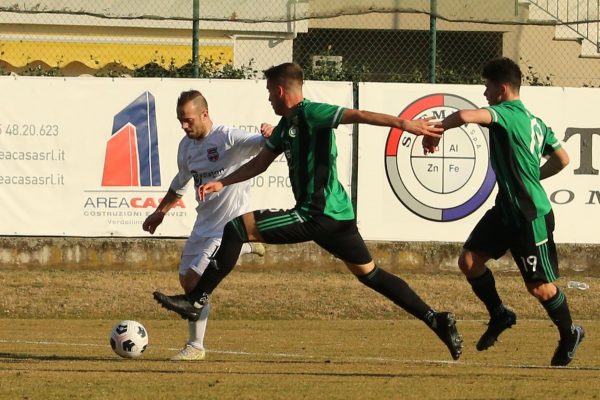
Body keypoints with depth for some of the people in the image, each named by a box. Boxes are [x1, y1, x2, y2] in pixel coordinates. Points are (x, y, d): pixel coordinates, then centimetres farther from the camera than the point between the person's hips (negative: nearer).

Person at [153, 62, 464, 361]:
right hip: (338, 214, 10)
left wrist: (403, 124, -32)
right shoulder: (287, 125, 19)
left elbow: (356, 115, -20)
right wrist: (223, 183, 16)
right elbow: (260, 163, 27)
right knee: (369, 274, 16)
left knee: (238, 228, -10)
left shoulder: (310, 114, -10)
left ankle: (196, 301, -10)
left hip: (318, 215, -10)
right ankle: (436, 320, 14)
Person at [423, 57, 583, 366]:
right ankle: (499, 315, 19)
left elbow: (464, 116, -35)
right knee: (469, 260, 2)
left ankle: (569, 334, 24)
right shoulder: (534, 122, 9)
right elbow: (561, 159, 16)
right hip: (506, 210, 9)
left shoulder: (506, 114, -19)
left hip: (532, 216, -9)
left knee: (539, 287, 3)